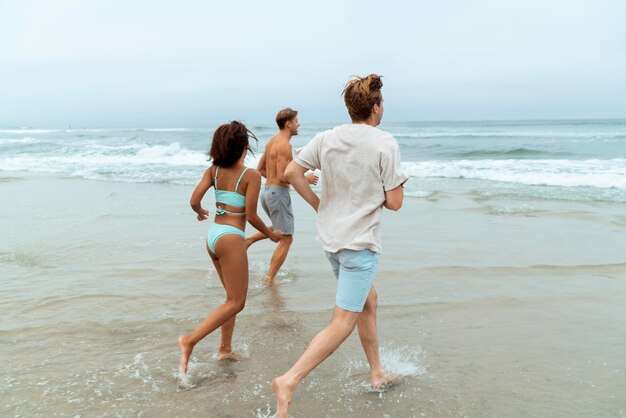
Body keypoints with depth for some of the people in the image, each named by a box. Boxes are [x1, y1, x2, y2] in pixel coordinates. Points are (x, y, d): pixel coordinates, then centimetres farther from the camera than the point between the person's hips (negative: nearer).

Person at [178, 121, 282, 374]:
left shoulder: (214, 170, 5)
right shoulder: (251, 175, -10)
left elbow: (194, 201, 0)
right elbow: (250, 215, -12)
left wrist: (201, 212, 23)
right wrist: (271, 234, 4)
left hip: (212, 235, 8)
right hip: (231, 238, -7)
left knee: (233, 296, 20)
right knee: (236, 302, -1)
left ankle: (225, 348, 21)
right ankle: (191, 340, -12)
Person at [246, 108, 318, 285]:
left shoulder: (272, 141, 11)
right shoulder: (285, 145, -17)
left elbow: (260, 169, 17)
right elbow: (282, 177, -23)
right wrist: (305, 179, -11)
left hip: (267, 190, 9)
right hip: (278, 193, -9)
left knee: (279, 229, 29)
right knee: (286, 239, 1)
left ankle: (248, 240, 17)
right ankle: (269, 279, 2)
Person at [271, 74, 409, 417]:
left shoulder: (326, 138, 0)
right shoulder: (385, 144, -13)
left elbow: (291, 172, -2)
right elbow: (394, 202, -12)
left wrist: (319, 205, 8)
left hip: (331, 238, 7)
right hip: (360, 243, -7)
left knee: (368, 303, 24)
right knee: (342, 323, -3)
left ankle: (377, 373, 36)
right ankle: (289, 381, -11)